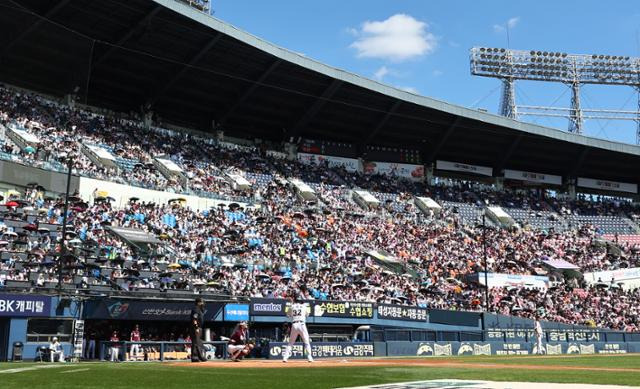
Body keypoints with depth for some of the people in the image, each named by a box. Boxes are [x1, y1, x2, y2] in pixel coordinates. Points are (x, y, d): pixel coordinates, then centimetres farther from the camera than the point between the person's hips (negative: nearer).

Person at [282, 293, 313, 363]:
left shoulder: (292, 307, 7)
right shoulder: (304, 306, 6)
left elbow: (288, 314, 24)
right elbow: (307, 314, 24)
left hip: (294, 325, 2)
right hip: (302, 324, -2)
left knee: (290, 342, 10)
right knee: (306, 342, 7)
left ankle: (285, 357, 1)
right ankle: (309, 357, -1)